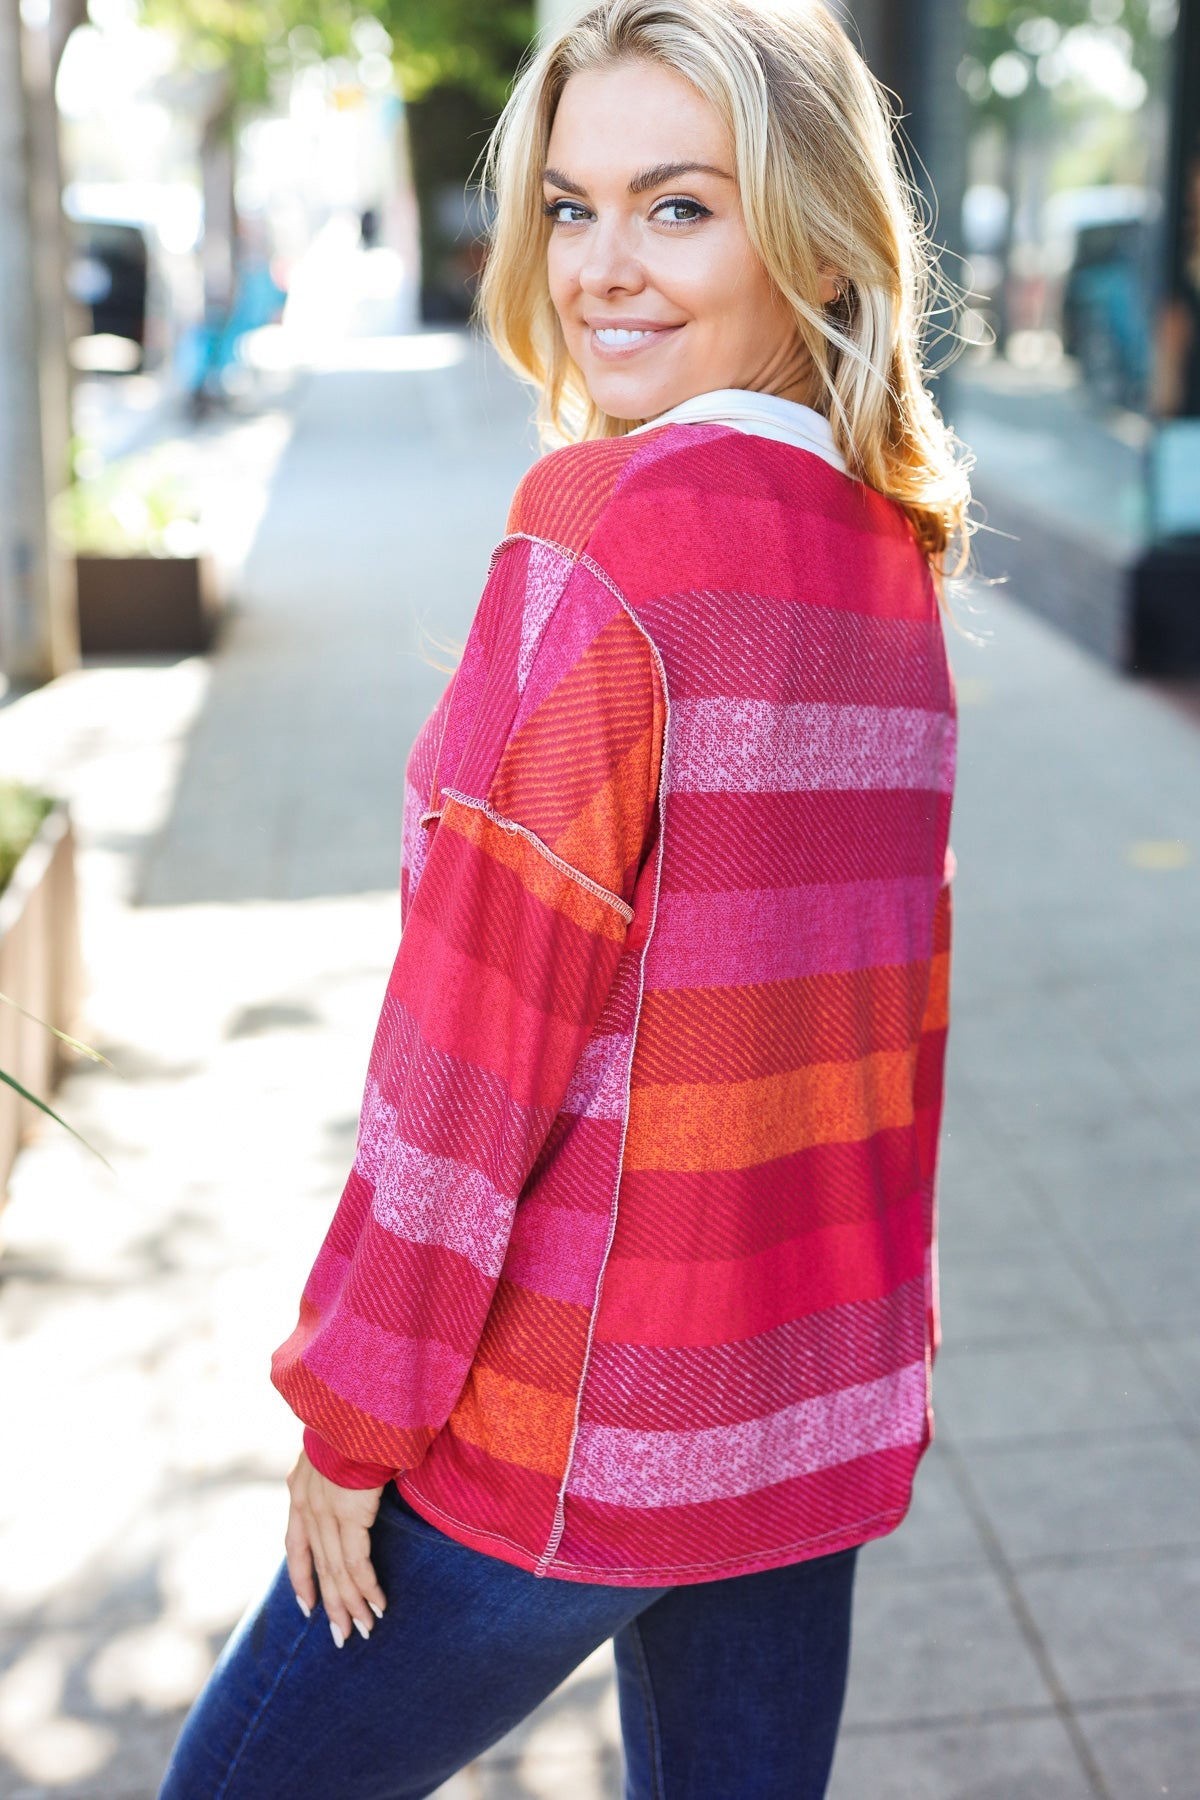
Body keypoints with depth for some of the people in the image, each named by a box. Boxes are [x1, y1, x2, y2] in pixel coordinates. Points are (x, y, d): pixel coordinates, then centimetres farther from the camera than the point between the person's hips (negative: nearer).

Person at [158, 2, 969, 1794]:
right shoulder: (890, 551, 4)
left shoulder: (606, 524, -19)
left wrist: (350, 1407, -9)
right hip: (825, 1407, 7)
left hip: (580, 1426, -7)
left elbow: (481, 1014, -19)